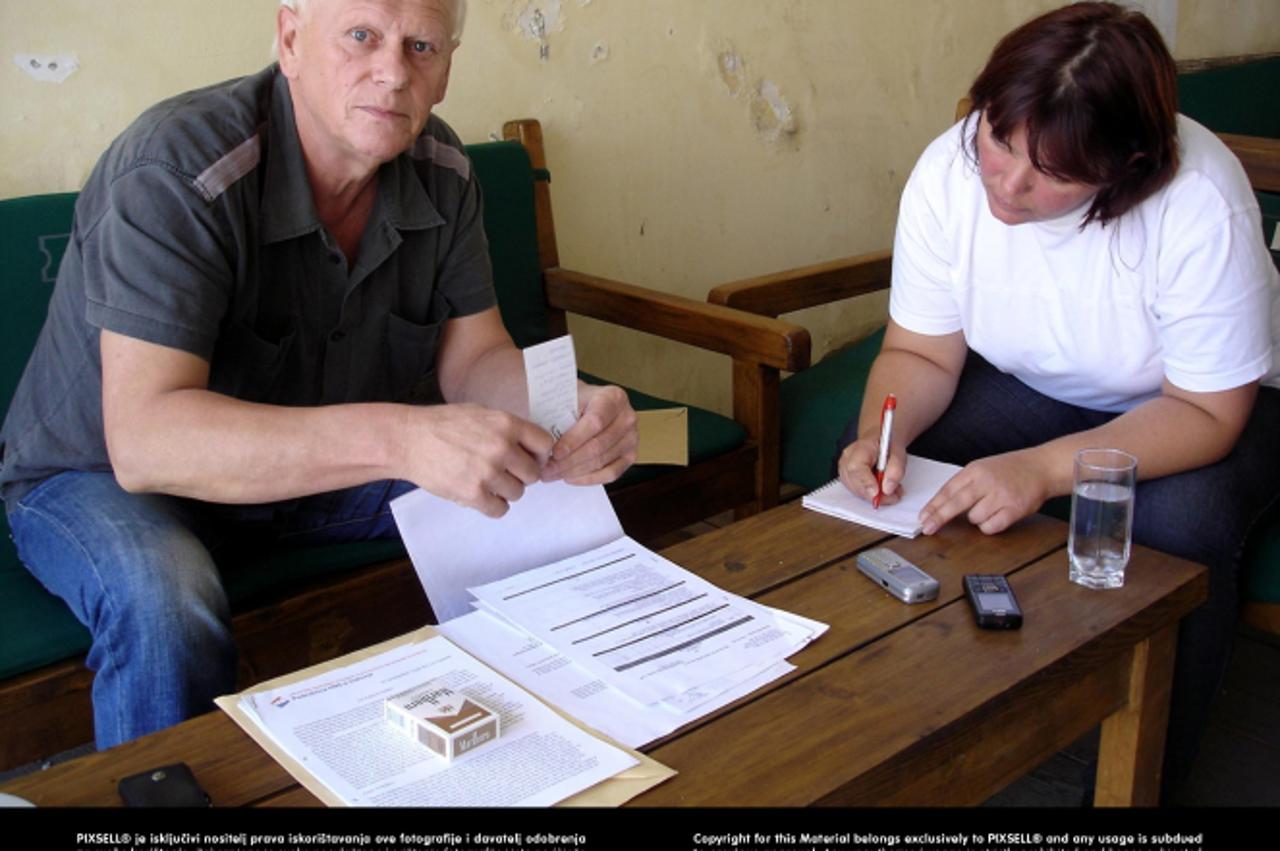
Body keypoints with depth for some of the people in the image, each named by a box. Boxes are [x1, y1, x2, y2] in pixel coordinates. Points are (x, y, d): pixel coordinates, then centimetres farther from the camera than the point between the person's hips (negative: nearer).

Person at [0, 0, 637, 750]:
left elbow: (473, 359, -6)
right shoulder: (176, 172, -29)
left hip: (321, 459, 6)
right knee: (168, 604, -38)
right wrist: (401, 439, -51)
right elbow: (142, 438, -39)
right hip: (103, 474, -5)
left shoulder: (440, 171, -9)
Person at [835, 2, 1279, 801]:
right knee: (872, 456, -19)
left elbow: (1206, 412, -27)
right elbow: (921, 354, -11)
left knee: (1182, 522, -34)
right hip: (1032, 389, 4)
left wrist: (1045, 468, -42)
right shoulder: (949, 171, -21)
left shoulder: (1199, 204, -32)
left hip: (1205, 406, -3)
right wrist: (883, 432, -34)